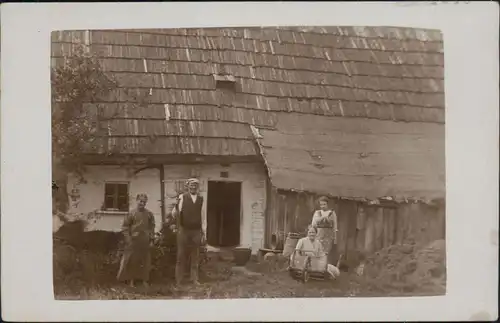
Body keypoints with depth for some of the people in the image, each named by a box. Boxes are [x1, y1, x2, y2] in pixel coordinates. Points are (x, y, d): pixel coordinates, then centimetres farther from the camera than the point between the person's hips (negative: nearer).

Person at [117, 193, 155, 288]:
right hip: (133, 241, -2)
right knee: (132, 261, 4)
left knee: (145, 261, 8)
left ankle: (144, 279, 18)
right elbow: (125, 227, -2)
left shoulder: (149, 214, 3)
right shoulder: (131, 213, -6)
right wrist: (128, 239, -7)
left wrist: (151, 238, 4)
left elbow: (152, 226, 10)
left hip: (145, 242, 2)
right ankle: (131, 280, 13)